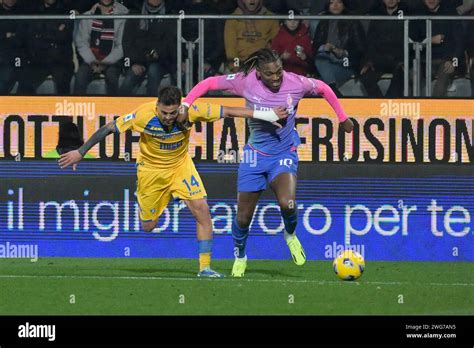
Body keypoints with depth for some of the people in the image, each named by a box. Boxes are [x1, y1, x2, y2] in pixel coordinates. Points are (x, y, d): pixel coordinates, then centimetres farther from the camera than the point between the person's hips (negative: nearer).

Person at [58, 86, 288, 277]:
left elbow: (227, 112, -16)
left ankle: (205, 267, -8)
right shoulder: (144, 115, -29)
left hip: (180, 165, 1)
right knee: (148, 227, 5)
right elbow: (108, 129, -20)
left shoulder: (191, 112, -25)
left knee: (202, 210, -17)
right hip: (150, 169, -1)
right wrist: (80, 152, -18)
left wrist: (267, 115, -15)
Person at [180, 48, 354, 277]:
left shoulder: (295, 83, -14)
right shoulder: (246, 82, -14)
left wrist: (342, 118, 16)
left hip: (284, 154, -1)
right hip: (255, 154, 1)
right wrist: (185, 105, -13)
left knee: (287, 204, -28)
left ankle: (291, 235, 7)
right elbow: (208, 83, -3)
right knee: (243, 217, 4)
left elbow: (323, 88, 7)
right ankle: (240, 257, 33)